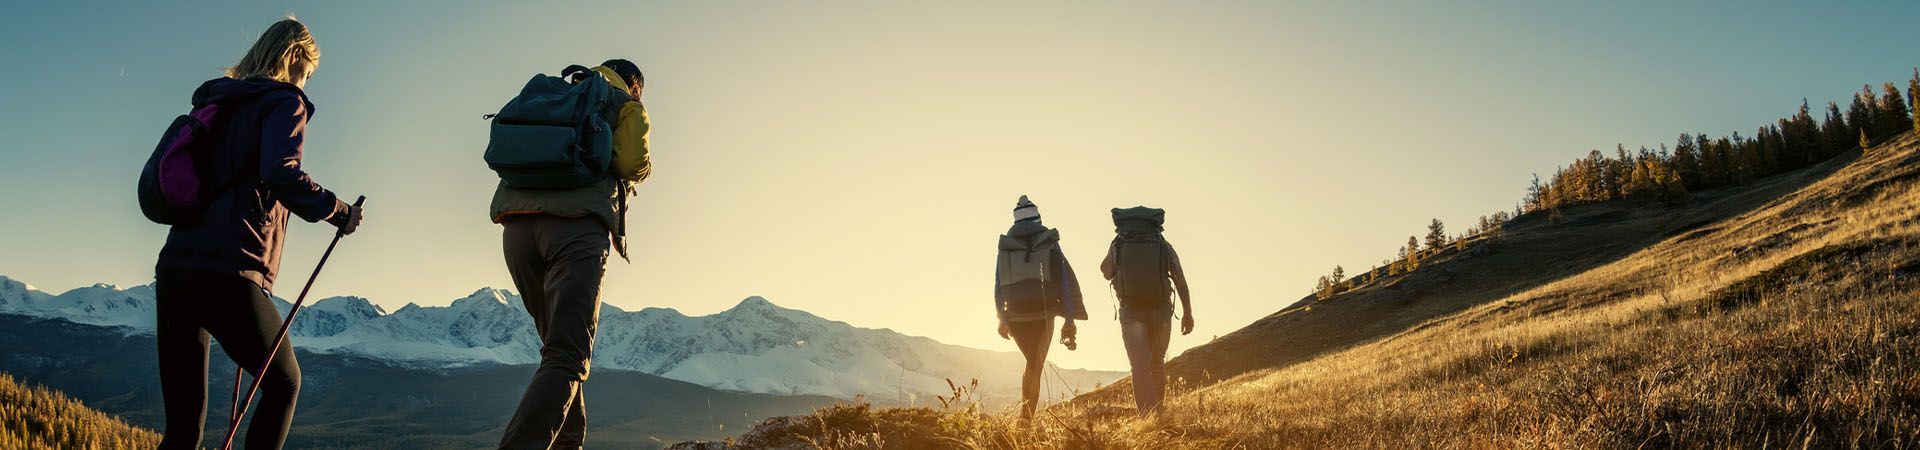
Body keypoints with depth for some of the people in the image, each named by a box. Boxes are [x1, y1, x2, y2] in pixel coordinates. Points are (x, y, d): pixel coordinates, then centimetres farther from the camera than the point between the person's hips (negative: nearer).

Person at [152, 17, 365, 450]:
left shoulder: (217, 103, 22)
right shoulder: (284, 102, 0)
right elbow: (281, 174, -19)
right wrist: (339, 213, -9)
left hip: (173, 269, 7)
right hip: (228, 275, -7)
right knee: (283, 384, 14)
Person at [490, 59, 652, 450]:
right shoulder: (627, 105, 16)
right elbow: (632, 164, -2)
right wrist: (644, 169, 21)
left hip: (517, 225, 6)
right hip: (577, 224, -6)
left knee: (560, 346, 17)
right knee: (566, 359, -12)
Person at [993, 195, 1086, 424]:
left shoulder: (1005, 246, 5)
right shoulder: (1049, 244, -1)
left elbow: (999, 284, 8)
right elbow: (1065, 279, -4)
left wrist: (1002, 319, 16)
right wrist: (1069, 319, -2)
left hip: (1015, 316, 3)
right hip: (1043, 314, -3)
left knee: (1034, 363, 21)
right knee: (1035, 367, 3)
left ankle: (1027, 413, 15)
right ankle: (1026, 416, -9)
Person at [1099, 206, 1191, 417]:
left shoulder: (1117, 245, -2)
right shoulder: (1164, 246, -1)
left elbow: (1107, 273, 12)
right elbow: (1181, 282, -4)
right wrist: (1188, 314, 2)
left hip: (1131, 312, -1)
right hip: (1161, 311, 2)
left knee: (1140, 366, -4)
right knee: (1157, 362, 20)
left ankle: (1147, 415, -17)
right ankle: (1158, 411, 29)